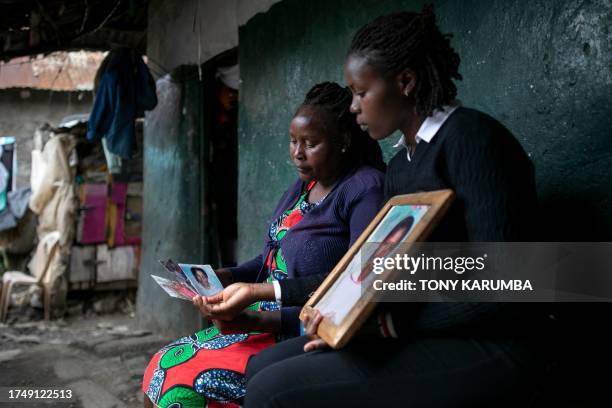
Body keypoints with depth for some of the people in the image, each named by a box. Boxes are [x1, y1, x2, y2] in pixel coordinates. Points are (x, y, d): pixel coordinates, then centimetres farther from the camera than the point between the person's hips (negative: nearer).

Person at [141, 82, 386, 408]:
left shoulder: (366, 190, -16)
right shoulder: (305, 185, 11)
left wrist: (259, 321, -26)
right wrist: (224, 277, 1)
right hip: (267, 322, 8)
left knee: (183, 380, -16)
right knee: (163, 366, -1)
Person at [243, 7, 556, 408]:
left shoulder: (470, 137, -12)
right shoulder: (400, 166, 15)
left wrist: (393, 323, -18)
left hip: (488, 350, -8)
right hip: (420, 335, 9)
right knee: (262, 366, 3)